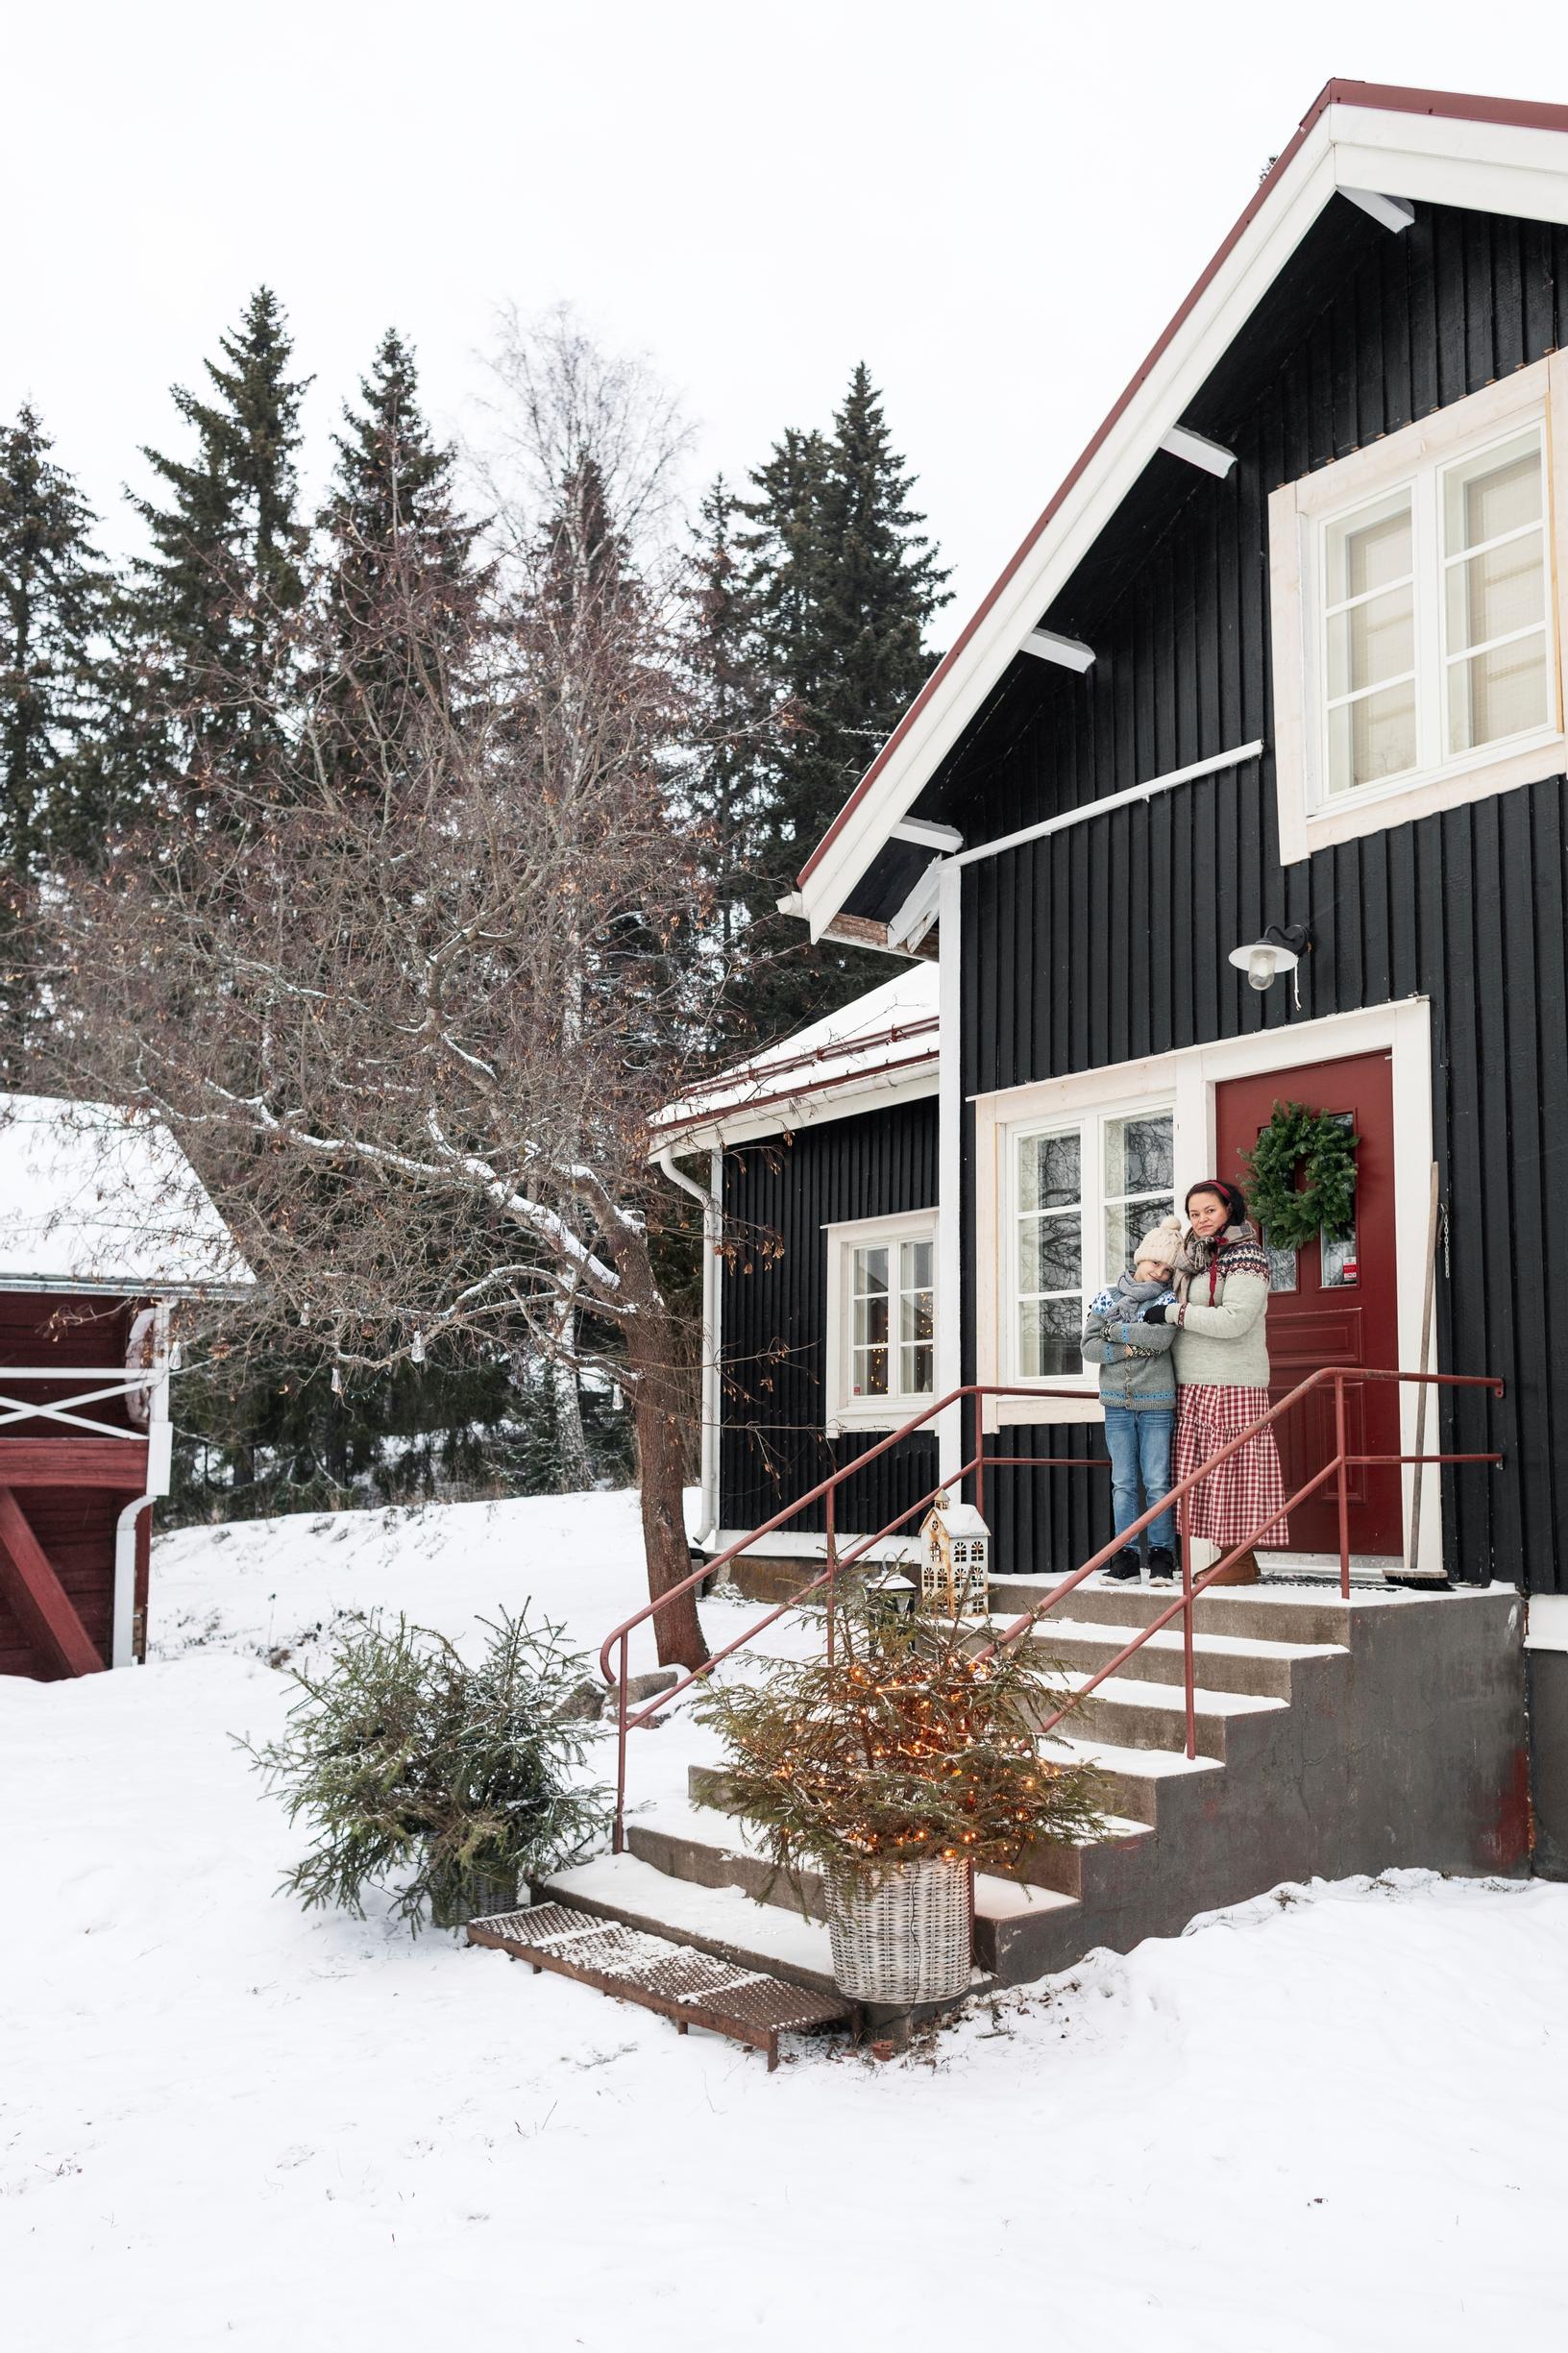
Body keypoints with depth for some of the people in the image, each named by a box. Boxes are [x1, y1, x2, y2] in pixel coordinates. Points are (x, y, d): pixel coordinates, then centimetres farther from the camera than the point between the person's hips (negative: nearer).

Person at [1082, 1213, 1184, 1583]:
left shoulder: (1167, 1299, 1)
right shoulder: (1108, 1298, 6)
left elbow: (1162, 1337, -18)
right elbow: (1089, 1347, 1)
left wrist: (1115, 1330, -9)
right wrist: (1127, 1349, -14)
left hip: (1156, 1403, -2)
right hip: (1117, 1403, 2)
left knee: (1157, 1483, 0)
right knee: (1123, 1483, 6)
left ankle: (1162, 1555, 10)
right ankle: (1126, 1557, 11)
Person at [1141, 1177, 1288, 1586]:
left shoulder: (1245, 1258, -7)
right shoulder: (1192, 1260, 18)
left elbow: (1233, 1320, -17)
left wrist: (1173, 1313, -13)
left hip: (1231, 1383, -8)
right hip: (1191, 1384, 8)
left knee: (1231, 1469, -6)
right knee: (1206, 1474, 7)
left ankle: (1243, 1561, -1)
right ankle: (1227, 1556, 13)